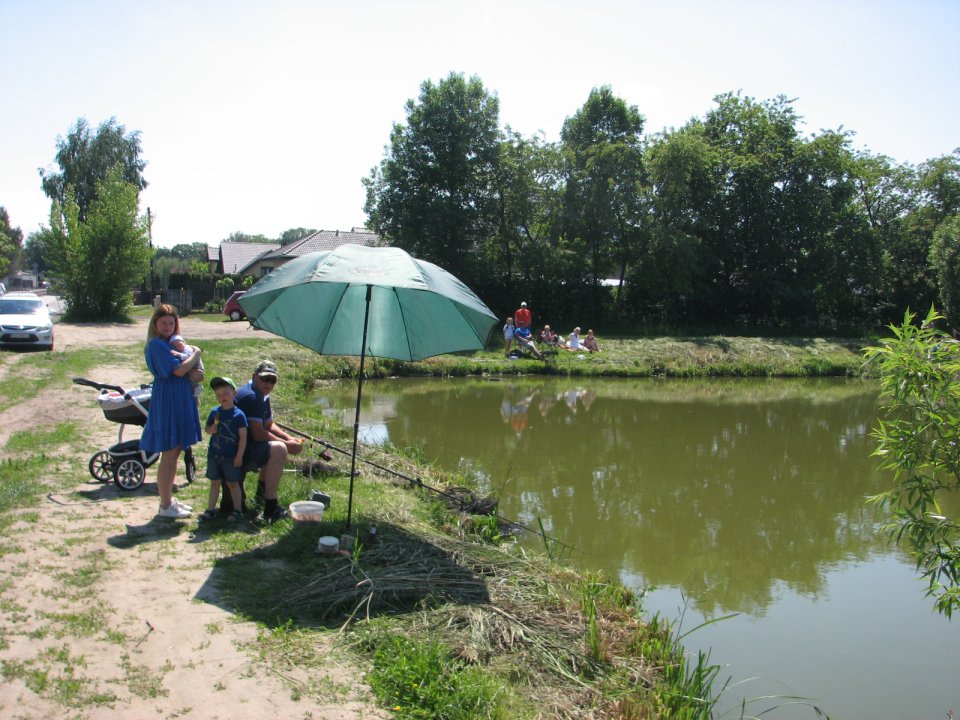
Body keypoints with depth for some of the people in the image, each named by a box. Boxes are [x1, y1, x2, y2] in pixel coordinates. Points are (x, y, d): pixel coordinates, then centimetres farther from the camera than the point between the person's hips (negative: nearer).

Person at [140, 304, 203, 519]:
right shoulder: (156, 345, -13)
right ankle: (165, 506, 5)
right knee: (168, 455, -3)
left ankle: (168, 499, 26)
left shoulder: (172, 343, 15)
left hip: (181, 401, 9)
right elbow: (178, 370, -21)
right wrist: (195, 354, -8)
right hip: (167, 402, -9)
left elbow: (189, 371, 15)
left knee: (175, 453, 15)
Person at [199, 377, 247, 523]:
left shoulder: (238, 414, -11)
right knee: (214, 482, 12)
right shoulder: (214, 412, 3)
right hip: (214, 454, 4)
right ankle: (210, 509, 20)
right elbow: (207, 429, 13)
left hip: (231, 456, -4)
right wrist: (211, 430, -12)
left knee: (233, 483, 5)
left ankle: (237, 510, 14)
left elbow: (243, 437, -10)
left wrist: (239, 456, -12)